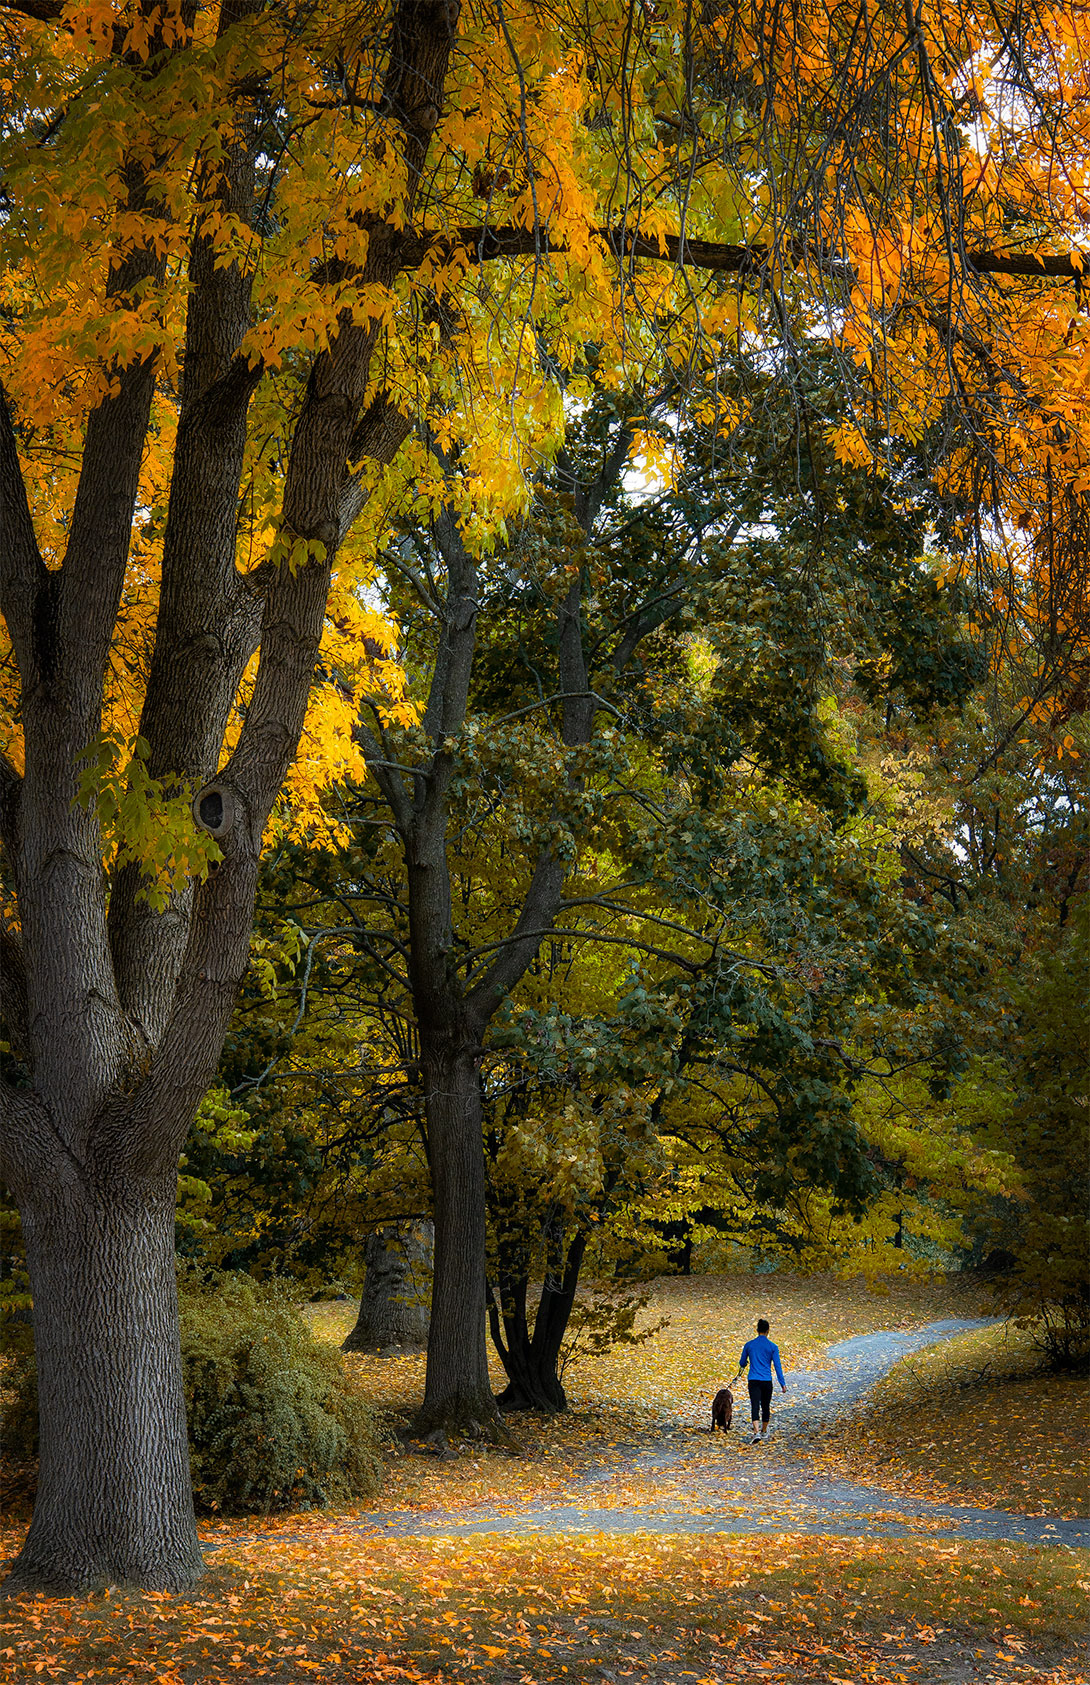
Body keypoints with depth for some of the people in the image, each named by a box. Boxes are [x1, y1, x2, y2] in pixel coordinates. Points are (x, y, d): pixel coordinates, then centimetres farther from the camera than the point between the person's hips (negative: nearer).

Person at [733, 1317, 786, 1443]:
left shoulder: (749, 1345, 3)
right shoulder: (773, 1347, -1)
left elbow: (742, 1363, 14)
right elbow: (777, 1366, -3)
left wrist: (740, 1373, 37)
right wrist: (782, 1384, 2)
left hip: (753, 1381, 0)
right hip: (767, 1381, 0)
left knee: (755, 1407, -8)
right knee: (766, 1407, 17)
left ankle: (756, 1433, -25)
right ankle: (764, 1431, 32)